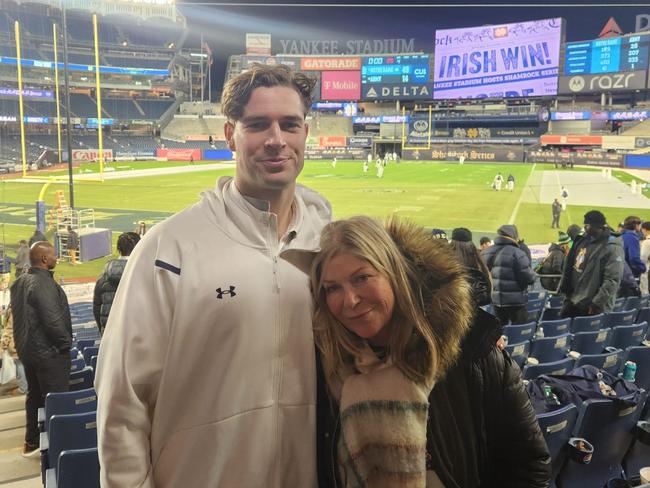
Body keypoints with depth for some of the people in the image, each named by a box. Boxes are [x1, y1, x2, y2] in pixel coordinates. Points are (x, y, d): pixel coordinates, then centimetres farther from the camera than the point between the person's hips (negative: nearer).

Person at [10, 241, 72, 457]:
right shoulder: (44, 283, -23)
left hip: (27, 349, 10)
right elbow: (53, 320, -27)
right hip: (48, 352, -10)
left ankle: (31, 443, 32)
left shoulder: (19, 283, 8)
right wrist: (66, 343, -13)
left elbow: (20, 316, 15)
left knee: (34, 396, 20)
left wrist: (23, 342, 20)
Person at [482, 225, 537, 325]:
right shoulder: (517, 253, -16)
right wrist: (533, 276, 5)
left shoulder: (486, 253, 4)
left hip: (494, 299, 6)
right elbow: (529, 277, -16)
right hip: (515, 300, -6)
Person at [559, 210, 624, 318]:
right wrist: (564, 288, 13)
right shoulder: (582, 241, 6)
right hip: (573, 301, 8)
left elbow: (612, 281, -22)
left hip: (591, 306, -7)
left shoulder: (612, 248, -17)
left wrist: (596, 303, -24)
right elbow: (570, 266, 15)